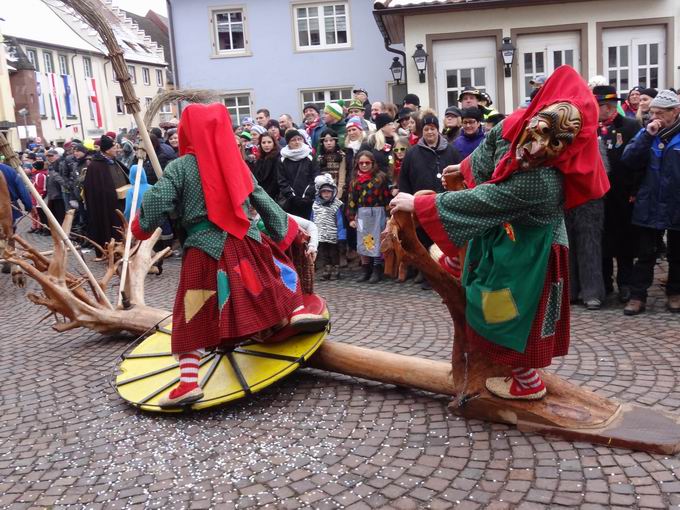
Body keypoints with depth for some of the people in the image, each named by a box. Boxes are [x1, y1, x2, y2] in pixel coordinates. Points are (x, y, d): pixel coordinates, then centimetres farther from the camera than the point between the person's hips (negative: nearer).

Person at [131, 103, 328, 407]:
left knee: (194, 318, 3)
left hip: (205, 250, -2)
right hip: (246, 242, 3)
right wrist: (284, 231, 23)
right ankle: (297, 310, 18)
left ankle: (188, 382, 0)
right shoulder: (236, 163, 12)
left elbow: (156, 203, -5)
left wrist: (142, 228, 14)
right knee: (277, 261, 32)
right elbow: (263, 202, 14)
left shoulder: (180, 167, 1)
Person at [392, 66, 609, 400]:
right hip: (504, 235, 7)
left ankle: (527, 381, 34)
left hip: (523, 252, -7)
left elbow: (479, 202, -38)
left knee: (512, 311, 11)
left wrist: (418, 204, -29)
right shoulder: (514, 125, -23)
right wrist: (464, 168, 23)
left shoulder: (540, 181, -44)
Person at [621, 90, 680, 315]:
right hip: (650, 204, 1)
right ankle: (637, 297, 8)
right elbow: (628, 159, -9)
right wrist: (647, 135, -18)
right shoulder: (647, 132, 3)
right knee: (645, 254, 4)